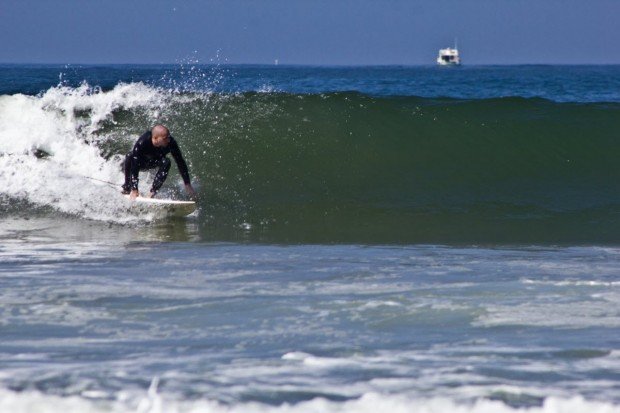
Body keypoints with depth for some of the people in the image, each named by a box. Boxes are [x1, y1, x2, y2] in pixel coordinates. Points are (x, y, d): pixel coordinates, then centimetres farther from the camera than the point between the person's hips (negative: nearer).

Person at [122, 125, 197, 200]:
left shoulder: (171, 143, -30)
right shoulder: (142, 143, -39)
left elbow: (180, 163, -20)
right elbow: (135, 167, -39)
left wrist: (187, 185, -19)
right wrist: (134, 190, -42)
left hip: (153, 162, 3)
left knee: (166, 162, -29)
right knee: (129, 157, -34)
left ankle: (153, 191, -18)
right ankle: (127, 188, -16)